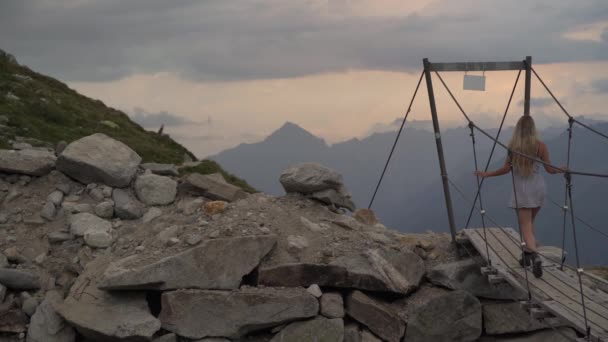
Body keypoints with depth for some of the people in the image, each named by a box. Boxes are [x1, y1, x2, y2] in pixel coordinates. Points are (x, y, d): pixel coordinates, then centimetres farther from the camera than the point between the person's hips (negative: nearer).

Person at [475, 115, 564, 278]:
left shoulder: (513, 145, -6)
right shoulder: (540, 145, -5)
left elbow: (506, 169, -7)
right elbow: (550, 169, -2)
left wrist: (486, 174, 6)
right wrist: (563, 170, 19)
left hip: (521, 190, -2)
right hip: (537, 188, 2)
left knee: (526, 227, -3)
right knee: (529, 222, 24)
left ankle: (535, 256, -25)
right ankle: (527, 254, 27)